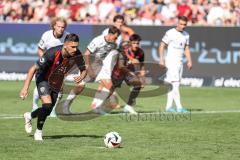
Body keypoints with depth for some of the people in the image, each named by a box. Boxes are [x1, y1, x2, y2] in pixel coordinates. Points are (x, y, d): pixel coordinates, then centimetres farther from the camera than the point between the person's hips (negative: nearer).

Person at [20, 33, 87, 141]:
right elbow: (33, 69, -29)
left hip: (57, 83, 5)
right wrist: (25, 88, -33)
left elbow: (84, 70, -5)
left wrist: (81, 77, -30)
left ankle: (29, 116, 45)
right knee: (47, 104, -25)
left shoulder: (77, 55, -22)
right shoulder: (52, 53, -35)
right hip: (43, 79, -5)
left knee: (48, 111, 13)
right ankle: (38, 132, -4)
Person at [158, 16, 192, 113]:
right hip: (171, 61, -7)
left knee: (173, 85, 7)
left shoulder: (186, 35, 12)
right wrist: (161, 59, -16)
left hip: (180, 62, 7)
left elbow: (186, 49, 20)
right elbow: (162, 46, -7)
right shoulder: (170, 33, -8)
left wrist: (189, 61, 10)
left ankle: (168, 106, 11)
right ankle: (179, 107, -18)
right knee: (175, 84, -13)